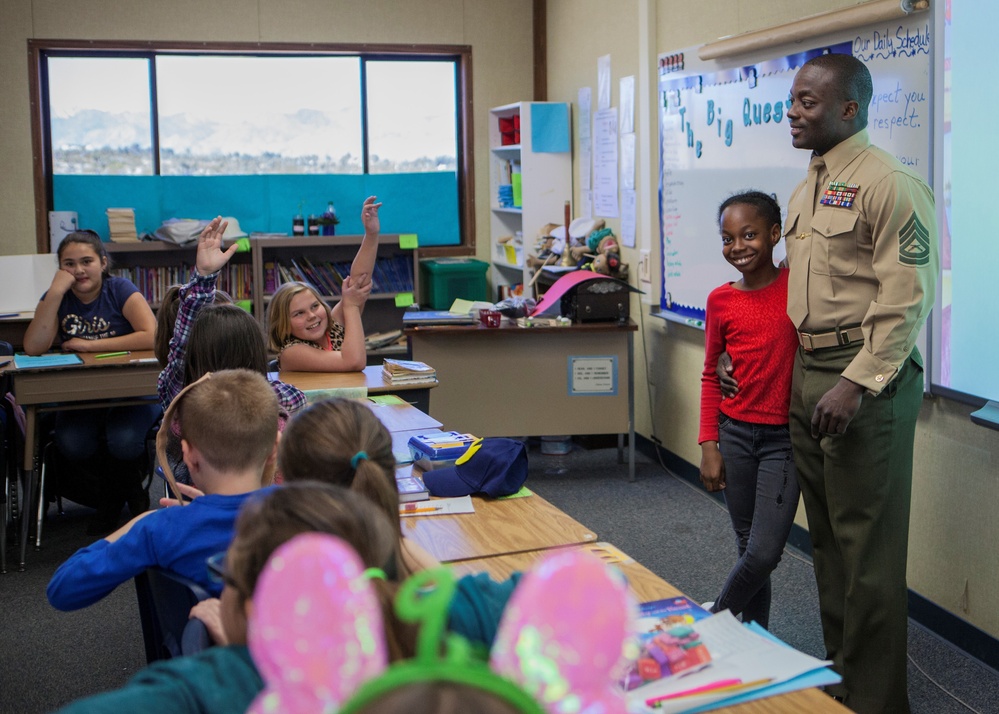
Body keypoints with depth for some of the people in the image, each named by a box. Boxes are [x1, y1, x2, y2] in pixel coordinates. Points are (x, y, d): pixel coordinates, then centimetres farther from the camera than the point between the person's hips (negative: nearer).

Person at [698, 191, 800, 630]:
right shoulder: (721, 301, 1)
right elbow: (711, 376, 9)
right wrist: (709, 445, 3)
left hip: (783, 437, -2)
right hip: (734, 433, 2)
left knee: (764, 553, -8)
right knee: (748, 549, 10)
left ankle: (714, 619, 15)